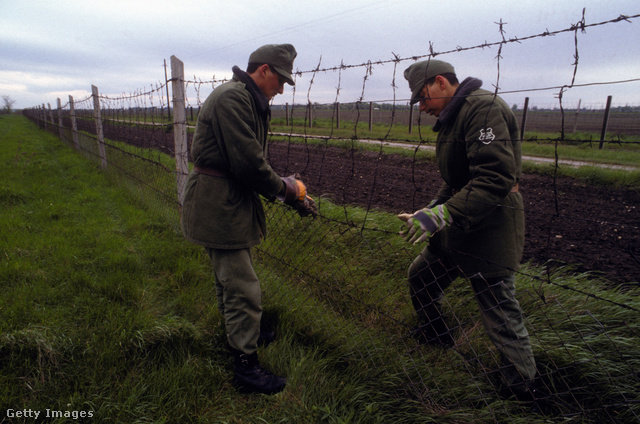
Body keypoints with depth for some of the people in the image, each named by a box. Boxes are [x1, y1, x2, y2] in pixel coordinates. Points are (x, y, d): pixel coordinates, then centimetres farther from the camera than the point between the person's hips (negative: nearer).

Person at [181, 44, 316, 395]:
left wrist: (292, 194, 5)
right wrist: (284, 189, -9)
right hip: (217, 205, -11)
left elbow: (253, 162, 14)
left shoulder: (251, 102, 15)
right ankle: (245, 366, 9)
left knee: (231, 274, 25)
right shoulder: (232, 98, -19)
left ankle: (241, 329, 45)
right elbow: (249, 164, -25)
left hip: (231, 201, 11)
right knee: (243, 288, -5)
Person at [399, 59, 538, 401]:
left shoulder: (483, 108, -19)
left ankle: (521, 389, 19)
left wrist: (442, 214, -33)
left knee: (501, 316, -1)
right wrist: (432, 208, 11)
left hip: (490, 232, -10)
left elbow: (496, 178, -30)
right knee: (420, 277, 20)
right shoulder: (454, 116, 14)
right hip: (459, 226, 10)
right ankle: (435, 339, 43)